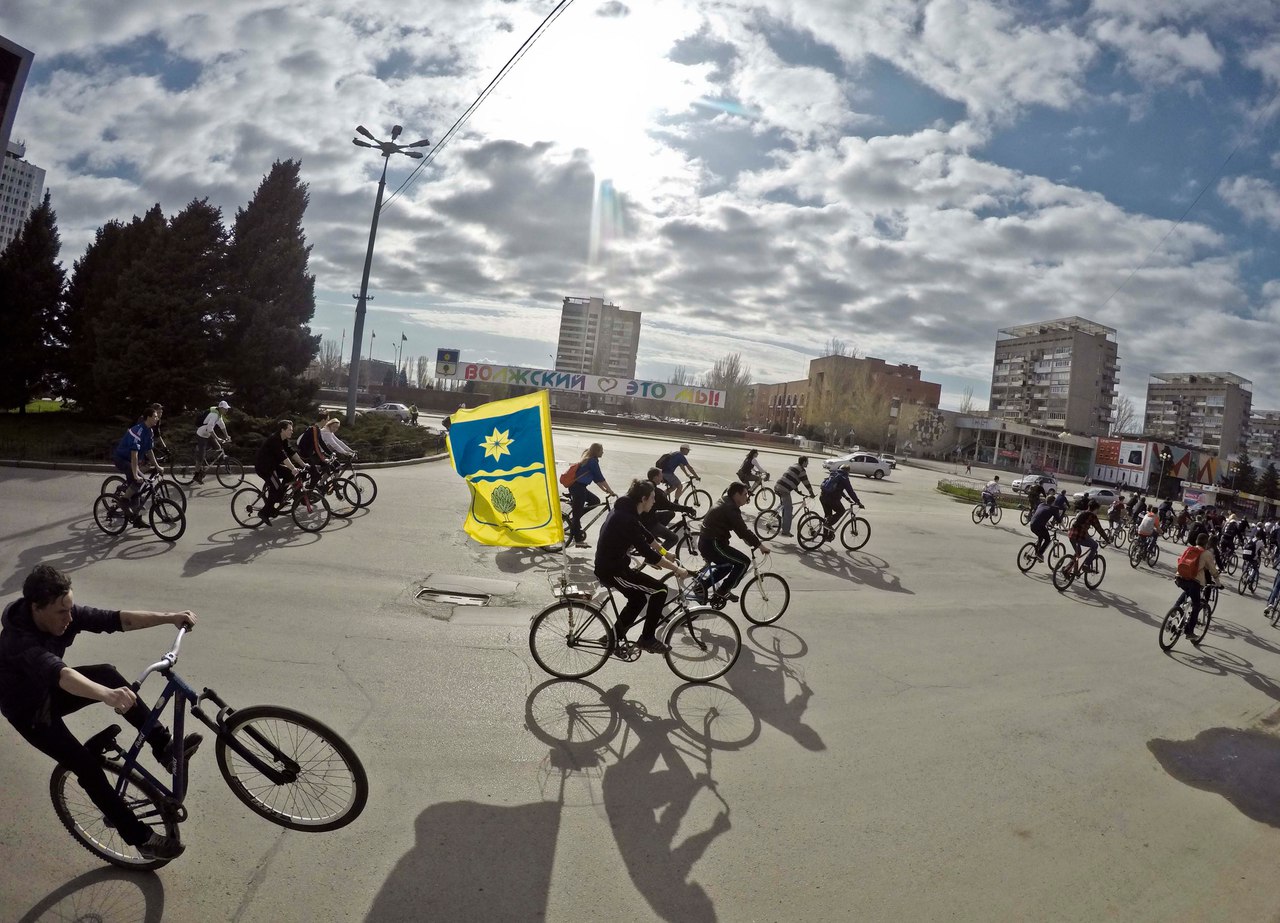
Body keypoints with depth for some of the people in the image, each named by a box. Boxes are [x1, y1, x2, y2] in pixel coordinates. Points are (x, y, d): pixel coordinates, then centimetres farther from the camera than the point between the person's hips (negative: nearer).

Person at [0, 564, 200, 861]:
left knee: (108, 674, -23)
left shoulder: (65, 614, -19)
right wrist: (106, 695, -72)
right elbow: (57, 673, -56)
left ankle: (164, 746, -16)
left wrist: (170, 617, -38)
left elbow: (116, 619, -23)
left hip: (51, 692, 6)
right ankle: (141, 838, -7)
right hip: (28, 709, -6)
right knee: (87, 765, -17)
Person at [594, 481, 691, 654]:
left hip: (611, 566, 10)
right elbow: (648, 554, -26)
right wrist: (677, 569, -18)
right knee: (660, 590, -6)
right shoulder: (626, 519, -26)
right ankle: (647, 639, 5)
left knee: (639, 598, 24)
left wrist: (664, 553, 22)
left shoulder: (625, 510, 5)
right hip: (612, 572, -10)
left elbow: (646, 537, 18)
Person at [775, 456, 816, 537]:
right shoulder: (801, 470, -5)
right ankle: (786, 531, 1)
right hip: (784, 490, -9)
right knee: (788, 510, -1)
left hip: (777, 486, 9)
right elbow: (806, 483, -3)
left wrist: (797, 490, 33)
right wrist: (811, 494, 9)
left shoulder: (794, 466, 23)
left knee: (783, 505, 30)